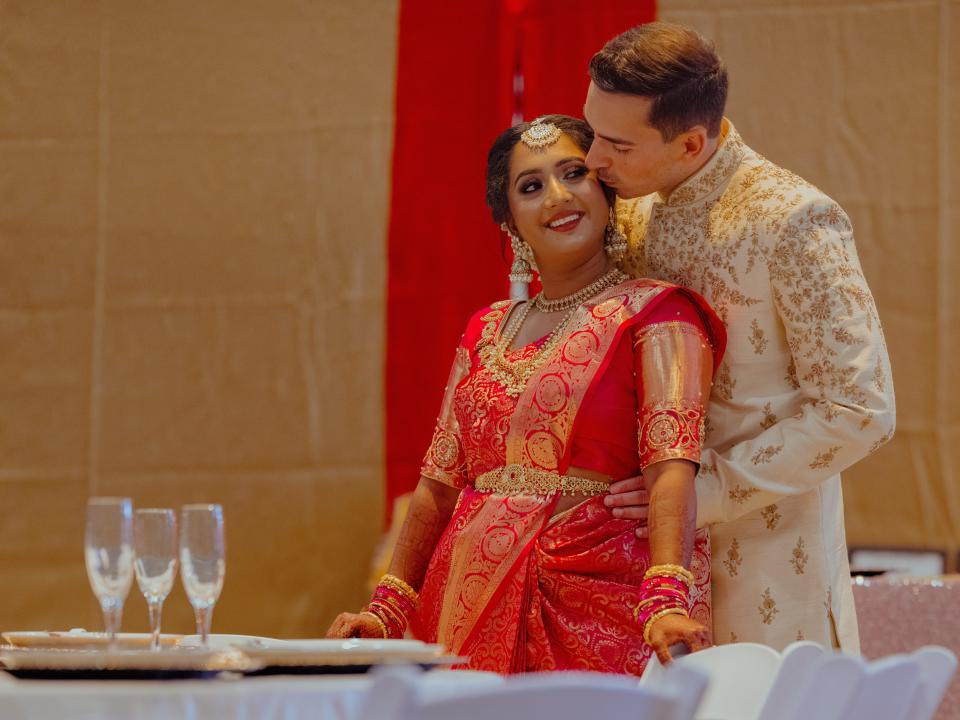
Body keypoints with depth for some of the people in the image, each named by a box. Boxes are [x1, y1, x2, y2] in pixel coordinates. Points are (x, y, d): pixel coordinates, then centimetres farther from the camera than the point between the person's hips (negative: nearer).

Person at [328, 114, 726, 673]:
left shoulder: (654, 314, -2)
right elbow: (440, 484, 16)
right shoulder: (487, 332, 15)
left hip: (602, 598, -5)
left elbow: (672, 466, -15)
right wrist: (386, 611, 7)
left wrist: (666, 603, -29)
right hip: (476, 613, 5)